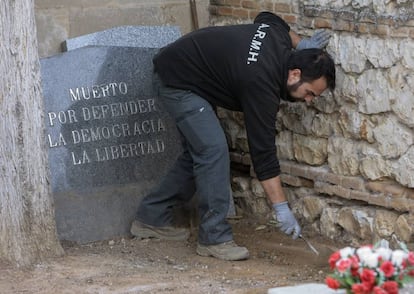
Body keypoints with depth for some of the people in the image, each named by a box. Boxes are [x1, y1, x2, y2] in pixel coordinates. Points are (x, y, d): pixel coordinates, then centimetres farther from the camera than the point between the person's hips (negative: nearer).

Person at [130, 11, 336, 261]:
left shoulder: (279, 36, -8)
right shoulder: (262, 83, -29)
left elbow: (267, 18, 19)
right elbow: (263, 151, -27)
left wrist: (300, 43, 7)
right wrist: (282, 208, -26)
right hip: (178, 81, -10)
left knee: (199, 151, 14)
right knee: (213, 149, -18)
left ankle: (151, 218, 24)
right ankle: (214, 238, -12)